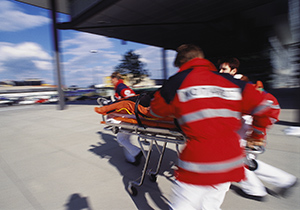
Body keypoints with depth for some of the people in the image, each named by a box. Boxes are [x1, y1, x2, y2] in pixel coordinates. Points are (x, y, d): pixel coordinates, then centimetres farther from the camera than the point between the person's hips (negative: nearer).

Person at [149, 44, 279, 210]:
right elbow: (265, 108, 11)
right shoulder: (230, 81, 9)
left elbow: (156, 109, 12)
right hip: (230, 163, 5)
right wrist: (257, 134, 25)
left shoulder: (178, 81, -1)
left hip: (198, 166, -5)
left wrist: (176, 110, 32)